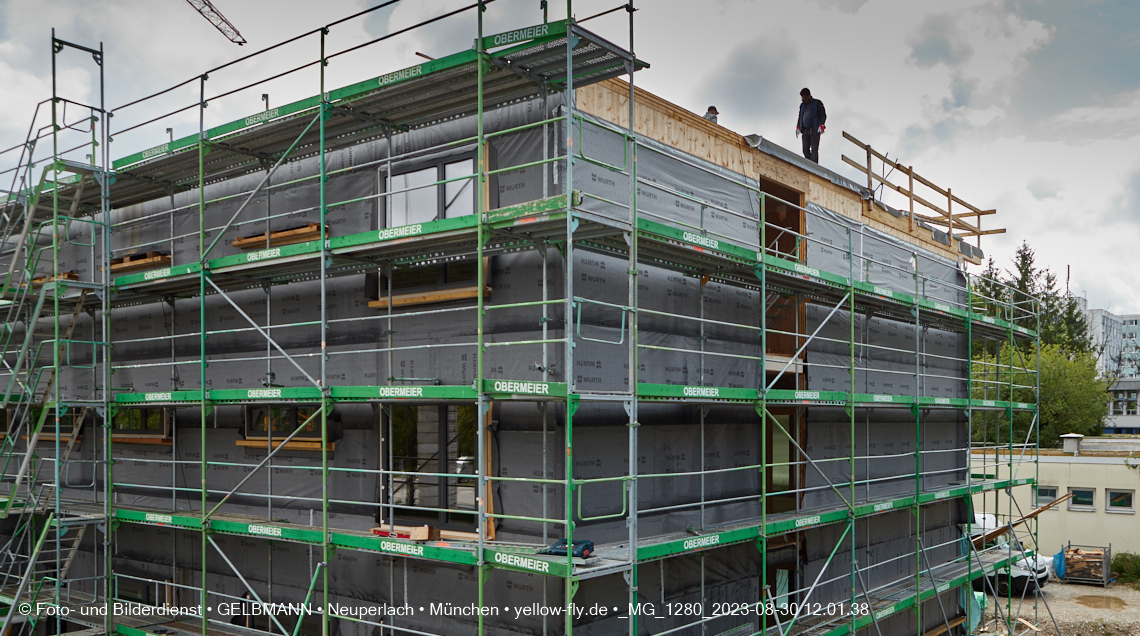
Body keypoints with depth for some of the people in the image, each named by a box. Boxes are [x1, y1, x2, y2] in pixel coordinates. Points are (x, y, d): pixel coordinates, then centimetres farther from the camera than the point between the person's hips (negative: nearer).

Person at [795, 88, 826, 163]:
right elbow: (800, 117, 27)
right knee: (805, 149, -3)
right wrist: (798, 127, 15)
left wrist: (821, 125, -14)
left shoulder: (817, 103, 4)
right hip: (805, 131, 6)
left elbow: (823, 115, 0)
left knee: (814, 149, -12)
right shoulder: (802, 105, 21)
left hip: (815, 130, -5)